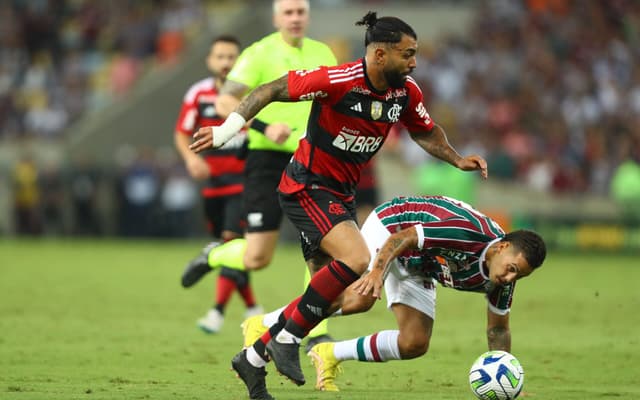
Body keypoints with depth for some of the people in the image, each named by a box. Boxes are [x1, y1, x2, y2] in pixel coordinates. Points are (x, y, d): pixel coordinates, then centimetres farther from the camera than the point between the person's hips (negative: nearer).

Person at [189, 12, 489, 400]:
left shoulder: (406, 92, -3)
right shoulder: (337, 80, -24)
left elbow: (426, 131, 17)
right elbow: (272, 90, -17)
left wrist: (457, 159, 2)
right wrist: (226, 130, -20)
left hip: (341, 194, 8)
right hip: (308, 186, -8)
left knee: (328, 291, 9)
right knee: (357, 258, -28)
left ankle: (253, 359, 23)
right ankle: (288, 339, -14)